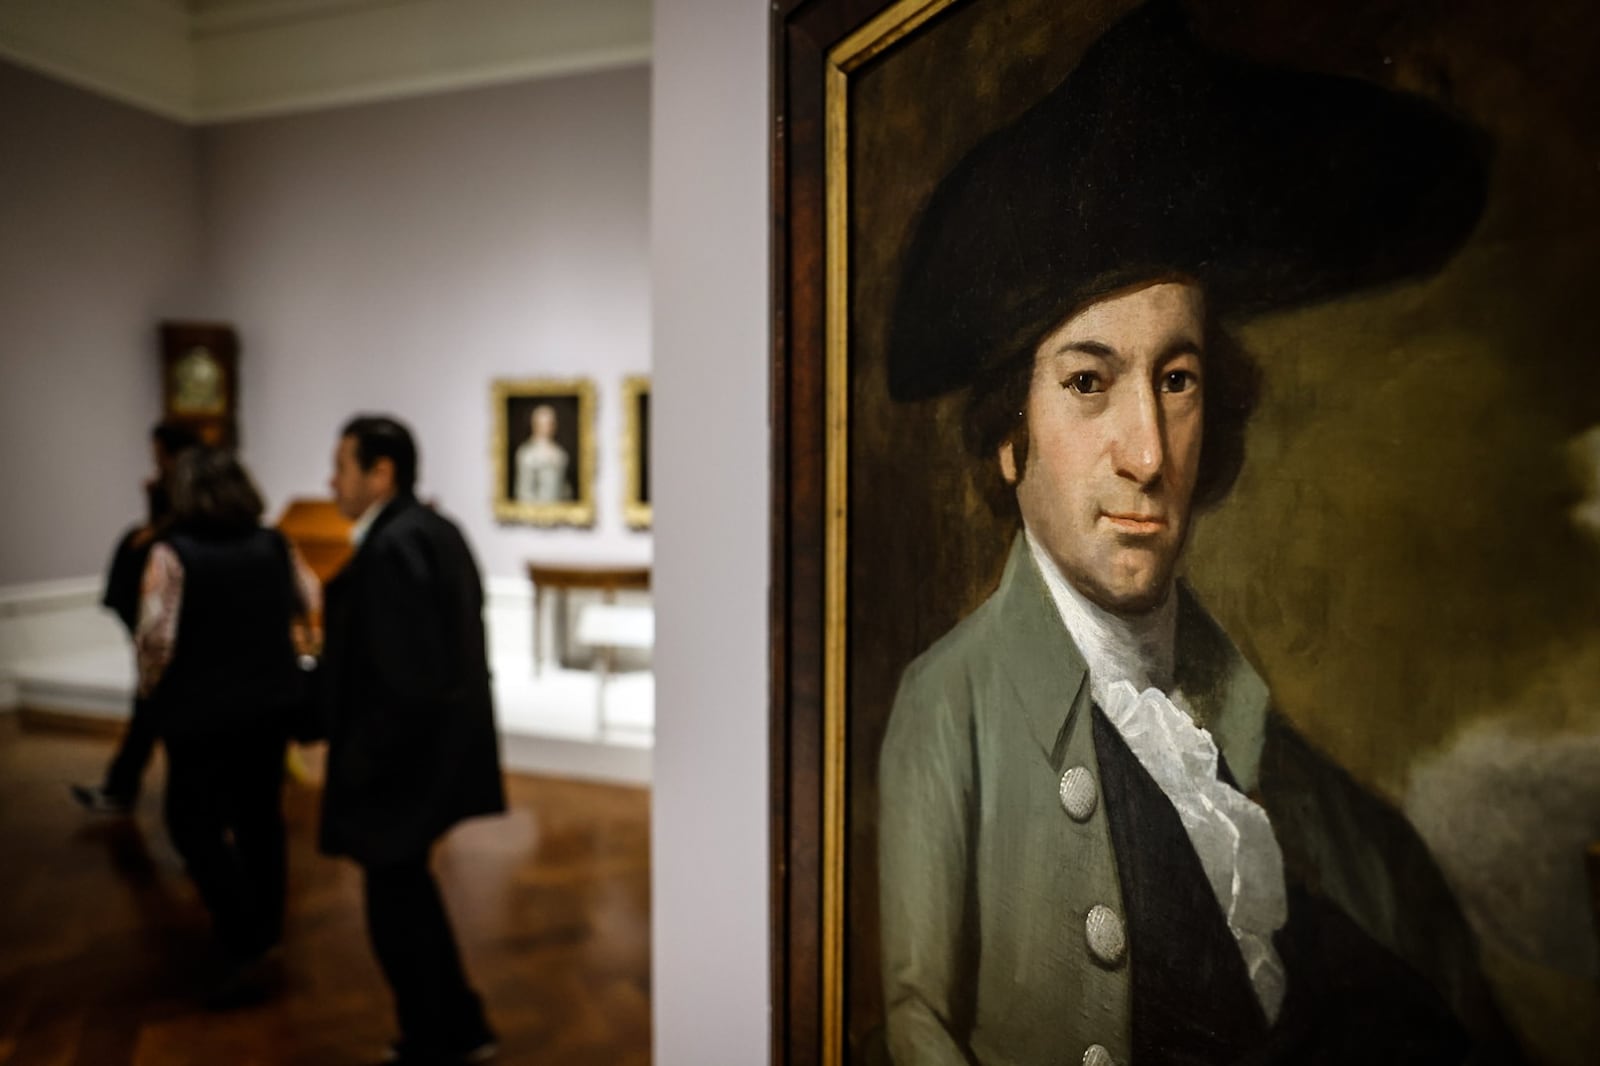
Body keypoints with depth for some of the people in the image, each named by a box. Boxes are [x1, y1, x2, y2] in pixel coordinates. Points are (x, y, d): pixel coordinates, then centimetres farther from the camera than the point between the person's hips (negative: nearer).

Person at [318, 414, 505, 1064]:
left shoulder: (391, 548, -23)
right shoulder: (434, 528, 6)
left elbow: (408, 682, -26)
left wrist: (358, 762, -15)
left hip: (406, 759, -10)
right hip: (444, 743, 10)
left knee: (395, 904, 9)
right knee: (407, 888, 24)